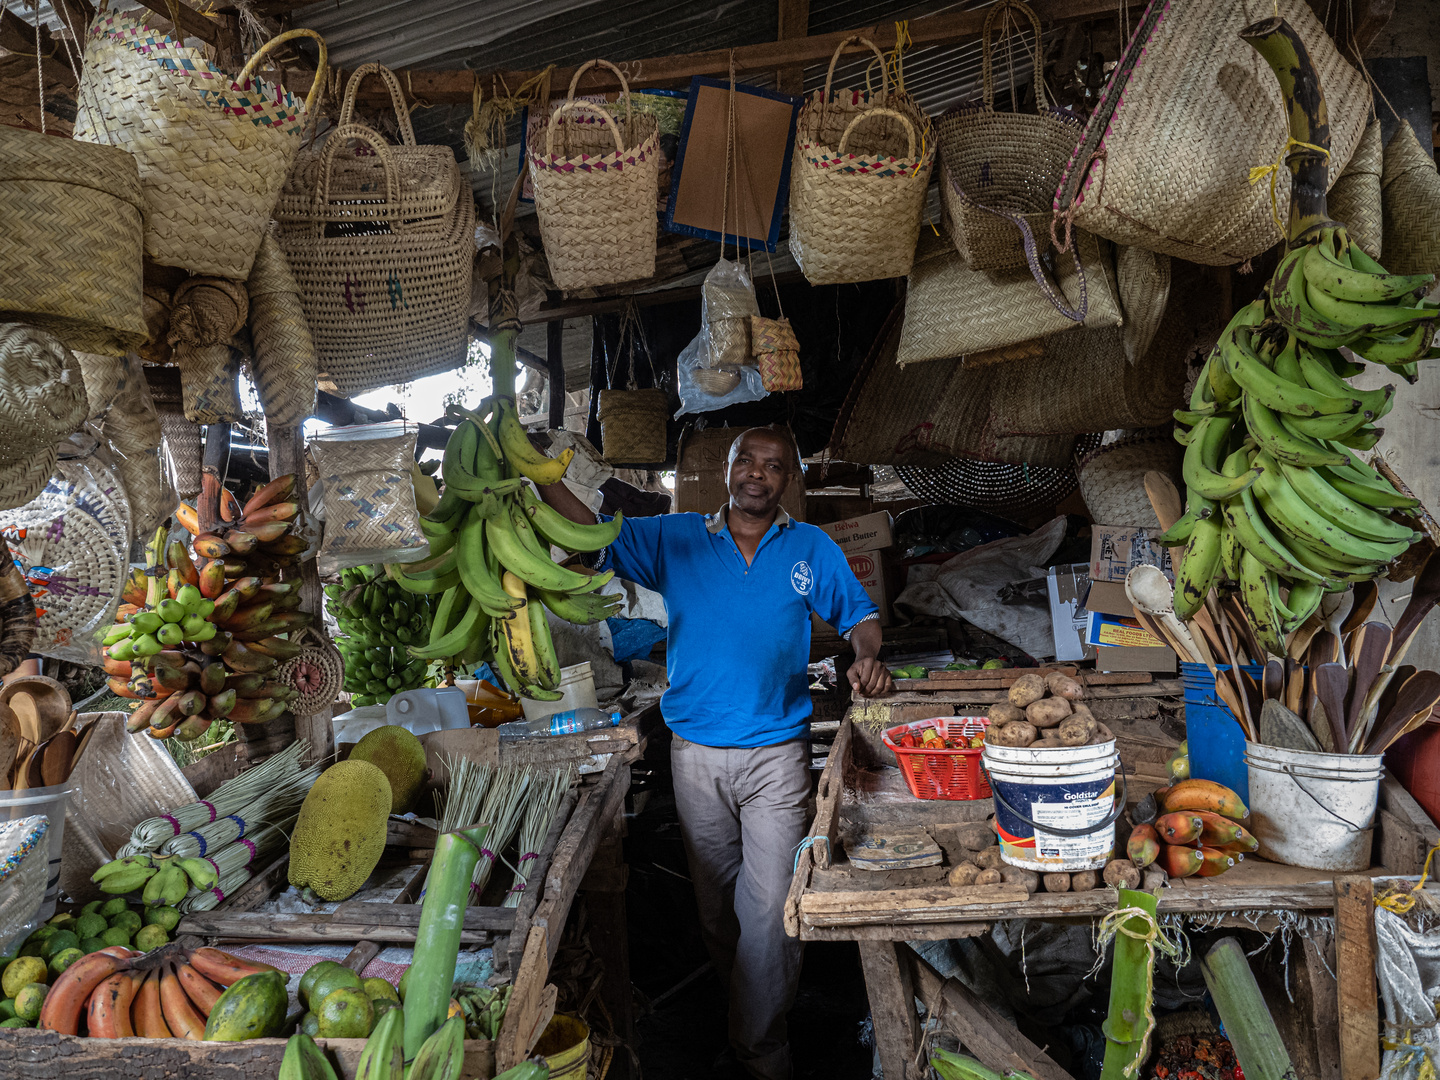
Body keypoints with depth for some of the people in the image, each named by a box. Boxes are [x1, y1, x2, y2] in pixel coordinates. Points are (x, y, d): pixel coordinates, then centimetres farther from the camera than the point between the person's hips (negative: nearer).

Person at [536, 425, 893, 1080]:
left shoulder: (812, 549, 5)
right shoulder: (674, 539, 5)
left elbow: (859, 615, 10)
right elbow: (591, 533, 1)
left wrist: (866, 657, -13)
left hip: (777, 755, -1)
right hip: (696, 754, 2)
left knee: (769, 906, -3)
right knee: (714, 899, 15)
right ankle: (737, 999, 36)